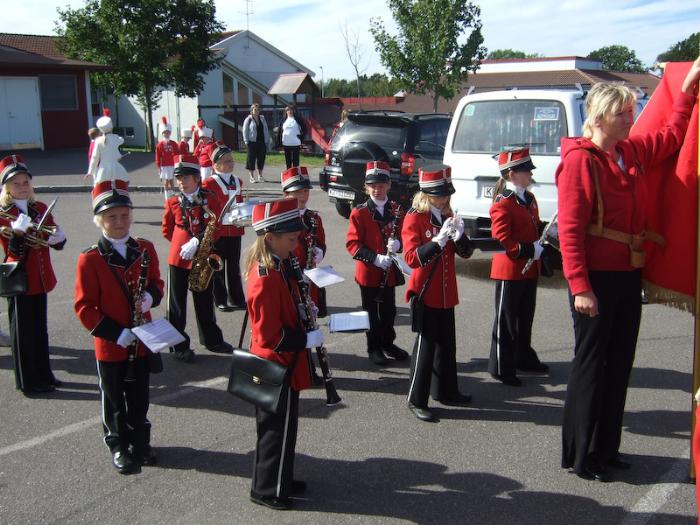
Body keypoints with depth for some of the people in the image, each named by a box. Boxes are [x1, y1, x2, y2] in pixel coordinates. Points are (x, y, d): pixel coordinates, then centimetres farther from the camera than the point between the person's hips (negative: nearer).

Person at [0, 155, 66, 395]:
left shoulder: (41, 209, 6)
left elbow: (57, 243, 8)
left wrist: (59, 237, -14)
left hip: (40, 279, 6)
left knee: (40, 330, 16)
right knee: (23, 332, 5)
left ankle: (43, 375, 29)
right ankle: (28, 382, 16)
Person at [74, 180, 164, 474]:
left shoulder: (145, 249, -1)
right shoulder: (90, 260, -14)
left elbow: (156, 283, 10)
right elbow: (85, 307, -14)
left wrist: (150, 297, -15)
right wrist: (117, 334, -20)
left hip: (141, 340, 3)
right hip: (110, 345, -3)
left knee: (139, 396, 17)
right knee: (114, 398, 12)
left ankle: (140, 441, 35)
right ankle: (119, 447, 28)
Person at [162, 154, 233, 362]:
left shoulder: (209, 199, -2)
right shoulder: (173, 202, 0)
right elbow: (167, 230, 9)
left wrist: (196, 243, -20)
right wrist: (182, 245, -2)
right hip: (178, 259, 0)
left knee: (205, 301, 14)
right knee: (177, 304, 3)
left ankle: (212, 340, 28)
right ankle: (179, 346, 13)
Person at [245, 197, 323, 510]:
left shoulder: (276, 266, 3)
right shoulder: (266, 280, -27)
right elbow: (271, 337, -26)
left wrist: (303, 311, 1)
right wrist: (307, 340, -19)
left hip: (281, 365, 10)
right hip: (277, 366, -10)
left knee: (281, 427, 21)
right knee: (278, 430, 6)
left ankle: (281, 480, 37)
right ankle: (267, 490, 22)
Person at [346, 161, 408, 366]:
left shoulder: (396, 210, 4)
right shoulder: (359, 213, -8)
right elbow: (352, 243, -12)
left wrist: (397, 243, -15)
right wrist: (375, 258, -22)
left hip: (390, 272, 4)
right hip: (368, 272, -4)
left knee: (389, 310, 15)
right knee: (371, 311, 7)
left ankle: (388, 343, 32)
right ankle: (374, 347, 20)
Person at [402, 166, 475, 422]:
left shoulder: (447, 216, 9)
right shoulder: (414, 219, -11)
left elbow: (466, 252, 9)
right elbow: (412, 258, -21)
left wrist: (459, 236, -12)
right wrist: (439, 240, -29)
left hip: (446, 293, 7)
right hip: (425, 293, -7)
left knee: (447, 343, 15)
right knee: (425, 345, -3)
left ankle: (445, 391, 29)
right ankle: (417, 401, 5)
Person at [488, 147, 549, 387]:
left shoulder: (529, 199, 12)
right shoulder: (503, 204, -17)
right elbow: (502, 239, -21)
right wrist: (529, 251, -22)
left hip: (529, 270, 9)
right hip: (510, 271, -9)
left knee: (525, 318, 20)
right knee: (506, 320, 0)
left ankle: (524, 358, 34)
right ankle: (501, 368, 9)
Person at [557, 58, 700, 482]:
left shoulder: (633, 152, 9)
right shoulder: (580, 160, -14)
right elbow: (570, 230, -18)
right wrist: (580, 286, -22)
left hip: (629, 275, 8)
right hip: (596, 279, -8)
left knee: (619, 365, 14)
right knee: (591, 365, 0)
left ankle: (606, 448, 26)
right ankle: (580, 455, 13)